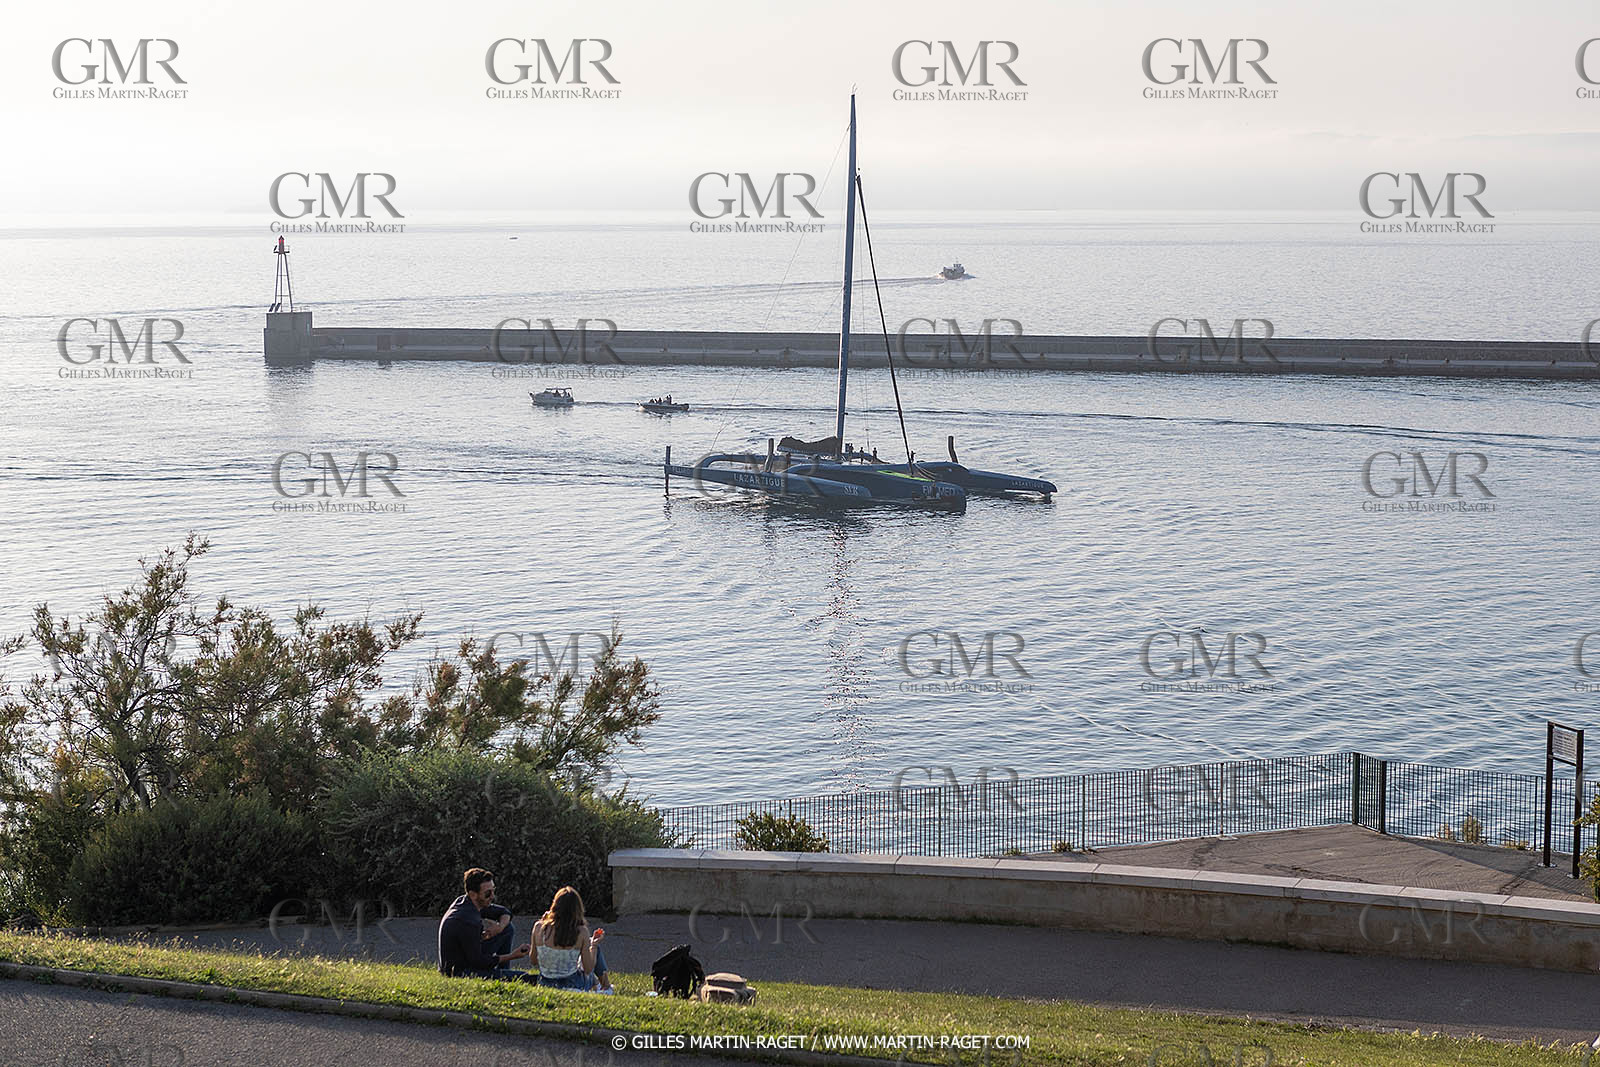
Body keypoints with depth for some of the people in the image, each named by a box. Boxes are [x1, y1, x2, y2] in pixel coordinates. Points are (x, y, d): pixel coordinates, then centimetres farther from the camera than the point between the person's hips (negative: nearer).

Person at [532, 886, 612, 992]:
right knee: (595, 948, 24)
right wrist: (594, 944, 4)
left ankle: (595, 986, 52)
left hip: (545, 984, 3)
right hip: (573, 986, -3)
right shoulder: (581, 932, -19)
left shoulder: (539, 927, -14)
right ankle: (606, 987, 41)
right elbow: (588, 969, -12)